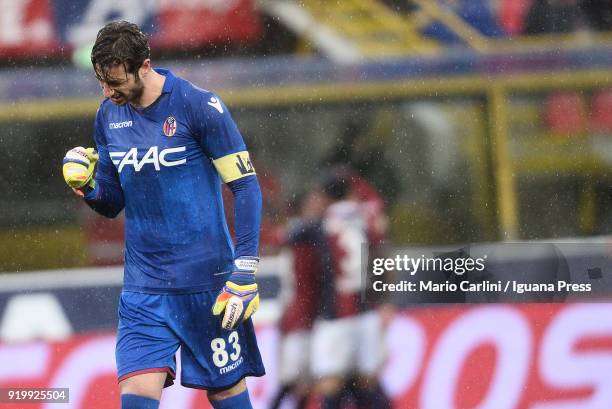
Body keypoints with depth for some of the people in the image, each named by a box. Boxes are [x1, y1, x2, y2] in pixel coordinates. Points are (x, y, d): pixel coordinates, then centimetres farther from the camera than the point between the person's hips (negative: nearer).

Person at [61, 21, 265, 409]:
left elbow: (246, 187, -10)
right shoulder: (109, 116, 7)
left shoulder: (200, 107, -11)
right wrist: (87, 185, -9)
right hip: (143, 289, 4)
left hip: (207, 283, -4)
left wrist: (245, 274, -17)